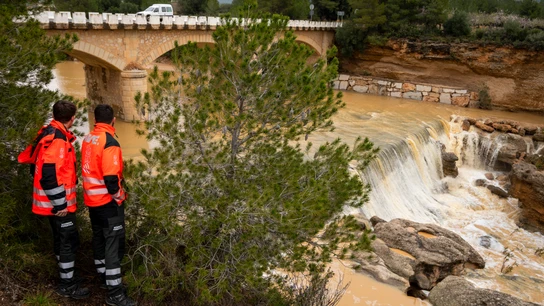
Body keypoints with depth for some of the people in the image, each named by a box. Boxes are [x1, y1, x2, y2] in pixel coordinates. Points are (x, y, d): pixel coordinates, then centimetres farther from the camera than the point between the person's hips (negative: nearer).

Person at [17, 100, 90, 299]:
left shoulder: (47, 133, 9)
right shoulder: (57, 139, -22)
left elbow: (31, 159, 18)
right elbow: (50, 175, -28)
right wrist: (60, 204, -21)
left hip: (51, 201, 10)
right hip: (57, 203, -10)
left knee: (61, 239, 19)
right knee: (69, 241, -1)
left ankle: (65, 278, 32)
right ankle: (67, 285, 10)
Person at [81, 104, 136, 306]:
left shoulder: (88, 139, 6)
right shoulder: (109, 143, -21)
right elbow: (110, 177, -27)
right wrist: (118, 197, -13)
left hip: (92, 199, 9)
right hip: (108, 202, -9)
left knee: (99, 238, 21)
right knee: (114, 243, -4)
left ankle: (103, 275, 37)